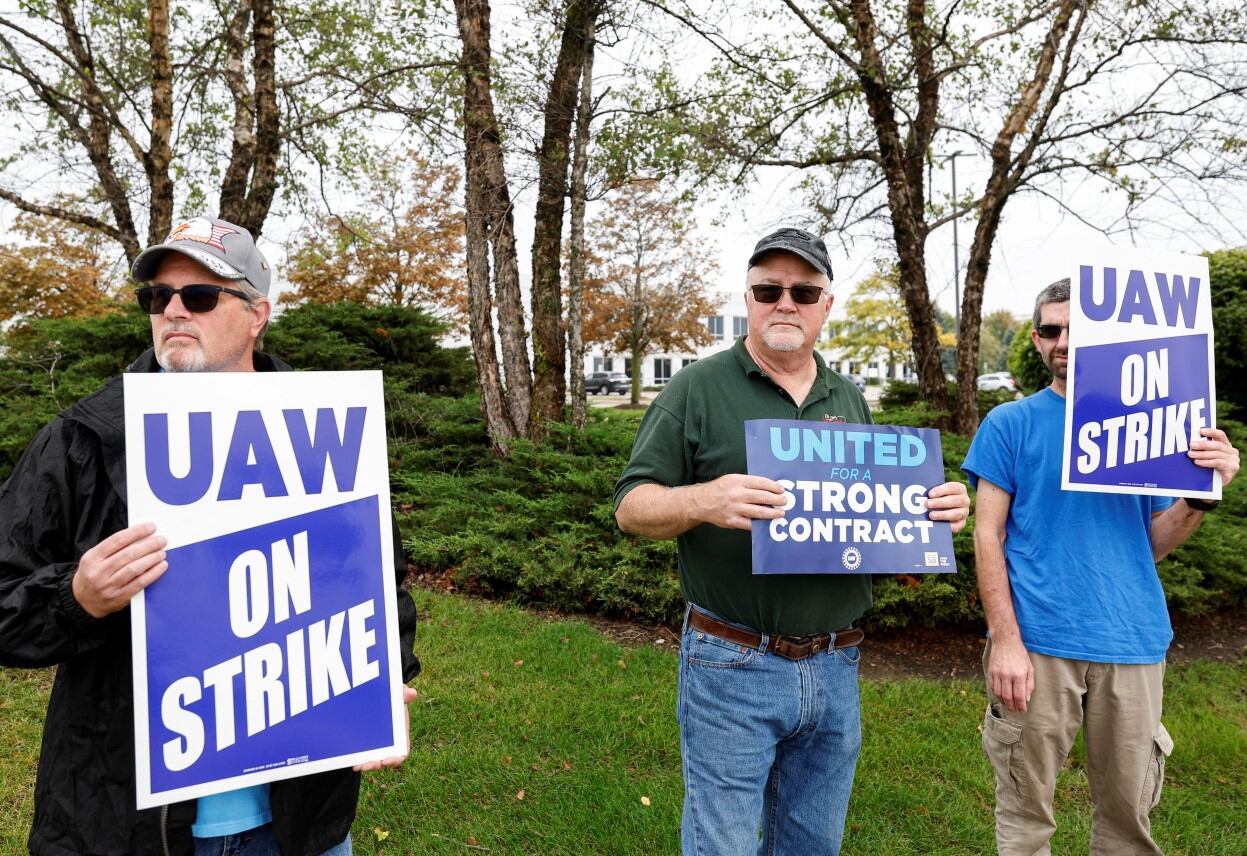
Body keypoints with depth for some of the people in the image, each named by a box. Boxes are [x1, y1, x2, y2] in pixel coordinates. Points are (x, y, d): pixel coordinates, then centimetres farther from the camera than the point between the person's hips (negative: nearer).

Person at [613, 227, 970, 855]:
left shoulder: (848, 399, 10)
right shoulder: (699, 388, -5)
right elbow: (632, 507, -9)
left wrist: (936, 508, -4)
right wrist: (703, 500, -30)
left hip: (835, 668, 5)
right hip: (733, 666, -5)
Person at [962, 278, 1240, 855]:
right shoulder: (1010, 424, 1)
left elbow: (1152, 543, 9)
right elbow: (988, 535, -3)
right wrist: (1005, 640, -11)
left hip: (1134, 644, 3)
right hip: (1038, 643, -3)